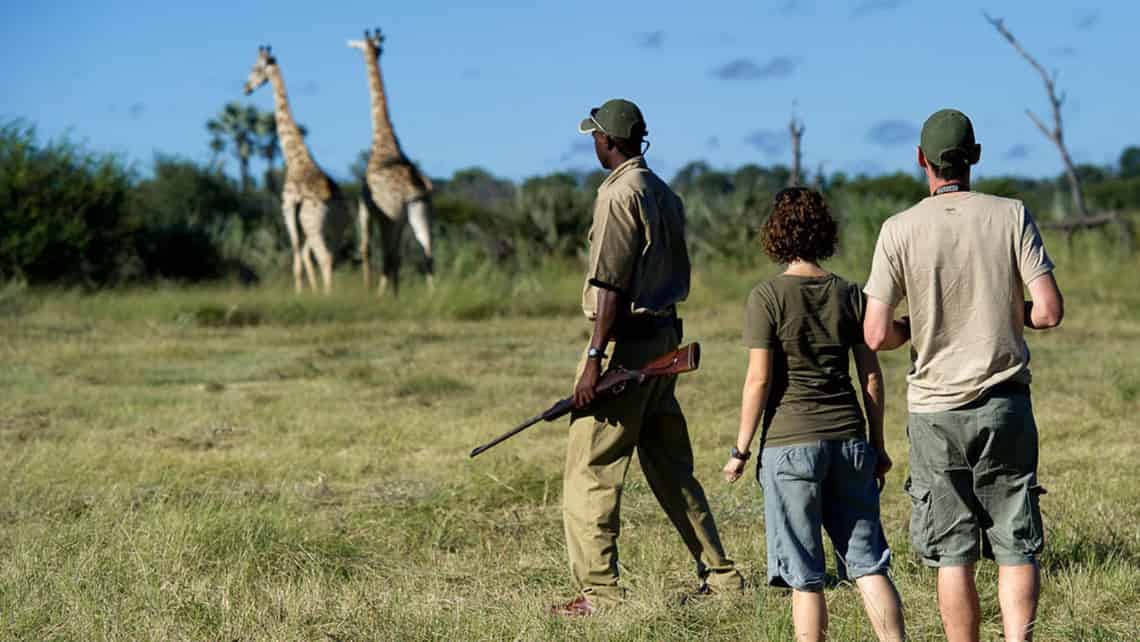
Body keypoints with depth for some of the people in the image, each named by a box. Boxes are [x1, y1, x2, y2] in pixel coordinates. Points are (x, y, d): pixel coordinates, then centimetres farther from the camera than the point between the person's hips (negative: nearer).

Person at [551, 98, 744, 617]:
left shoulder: (620, 193, -13)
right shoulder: (665, 194, 15)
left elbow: (611, 285, -19)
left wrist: (595, 358, -20)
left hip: (626, 340, -9)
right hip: (664, 335, 9)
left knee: (589, 471, -6)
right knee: (670, 467, 16)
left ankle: (600, 592, -8)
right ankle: (721, 577, 18)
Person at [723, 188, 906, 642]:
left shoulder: (767, 297, -6)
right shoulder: (849, 294, 6)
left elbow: (759, 380, -9)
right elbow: (871, 375, 7)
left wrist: (741, 450, -2)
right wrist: (878, 444, 16)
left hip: (791, 442, -4)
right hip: (848, 438, 4)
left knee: (805, 576, 2)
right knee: (868, 562, 8)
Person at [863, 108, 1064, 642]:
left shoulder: (899, 230, -6)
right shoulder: (1011, 217, -4)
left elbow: (877, 335, -9)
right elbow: (1050, 311, -9)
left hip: (935, 408, 0)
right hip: (1004, 403, 0)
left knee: (954, 554, 6)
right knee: (1017, 547, 5)